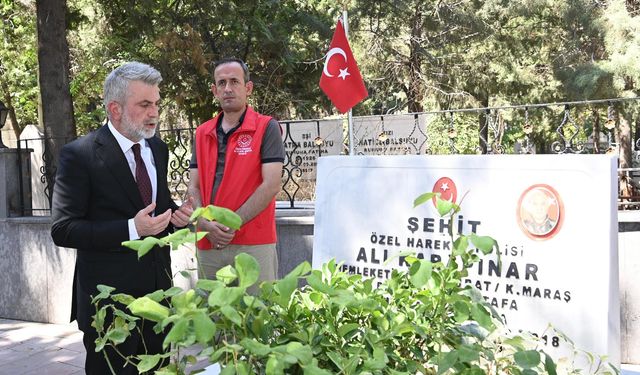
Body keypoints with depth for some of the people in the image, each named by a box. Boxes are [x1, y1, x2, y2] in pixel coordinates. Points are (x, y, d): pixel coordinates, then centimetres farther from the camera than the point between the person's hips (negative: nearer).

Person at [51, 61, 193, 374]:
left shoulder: (158, 149, 9)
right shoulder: (79, 155, -12)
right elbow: (63, 231, -14)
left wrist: (176, 214, -2)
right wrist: (132, 229, -24)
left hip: (158, 290, 6)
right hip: (109, 298, -6)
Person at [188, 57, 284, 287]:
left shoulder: (266, 128, -2)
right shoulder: (202, 133, 14)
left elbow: (271, 185, -10)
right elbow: (194, 187, 11)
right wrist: (206, 224, -8)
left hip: (254, 244, -4)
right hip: (208, 245, 5)